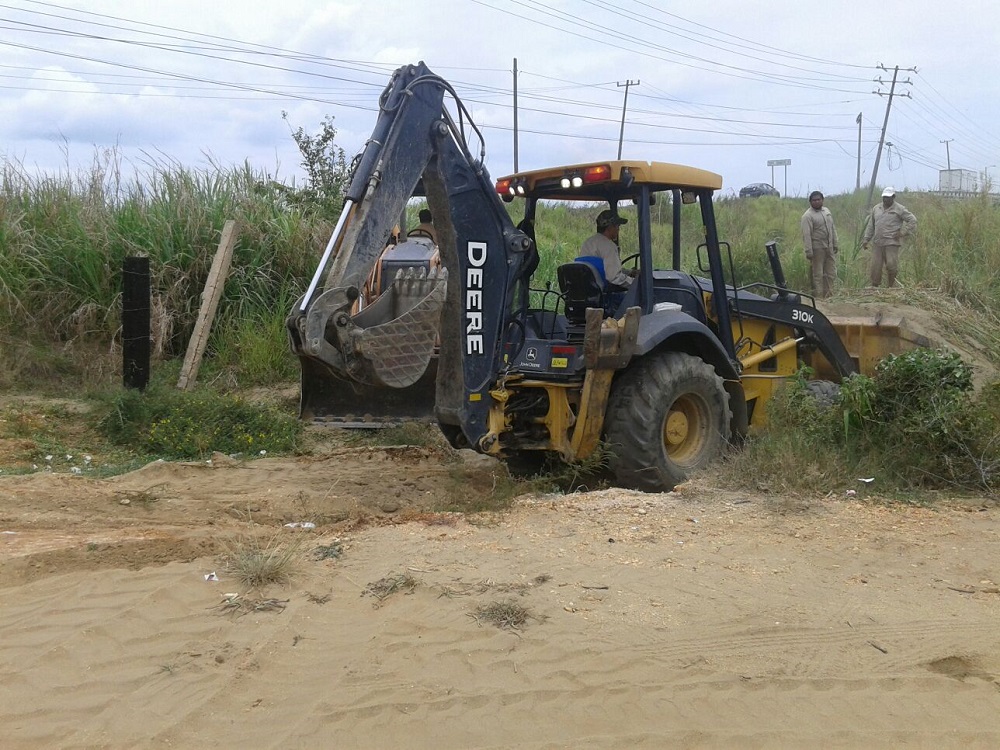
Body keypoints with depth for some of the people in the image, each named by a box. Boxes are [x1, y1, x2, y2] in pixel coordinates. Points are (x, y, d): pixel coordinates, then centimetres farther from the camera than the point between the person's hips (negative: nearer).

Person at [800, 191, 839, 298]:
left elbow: (833, 229, 18)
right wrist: (809, 252, -20)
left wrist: (835, 244, 15)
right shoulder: (808, 216, -10)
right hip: (817, 248, -7)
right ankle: (819, 295, 4)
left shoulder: (827, 211, 12)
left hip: (829, 247, 7)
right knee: (818, 274, -1)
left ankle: (829, 293, 20)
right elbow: (806, 235, -16)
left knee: (831, 273, 11)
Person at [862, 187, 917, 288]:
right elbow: (871, 226, 20)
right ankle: (874, 286, 9)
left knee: (891, 265, -11)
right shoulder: (876, 209, 15)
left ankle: (892, 286, 2)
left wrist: (903, 233, -6)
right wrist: (866, 239, 11)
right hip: (877, 243, 4)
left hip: (892, 243, -4)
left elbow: (912, 220, 1)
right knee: (875, 266, 1)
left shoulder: (899, 209, 1)